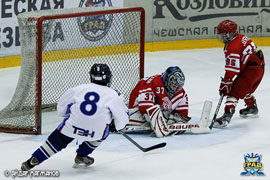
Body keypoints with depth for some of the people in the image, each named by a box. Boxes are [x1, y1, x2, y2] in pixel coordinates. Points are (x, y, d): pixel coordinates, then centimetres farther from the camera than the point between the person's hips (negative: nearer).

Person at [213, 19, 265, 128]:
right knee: (246, 89, 34)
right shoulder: (241, 38, 14)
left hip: (250, 70, -11)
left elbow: (232, 69, -22)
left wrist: (225, 83, -19)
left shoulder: (233, 47, -17)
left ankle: (227, 116, -29)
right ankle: (252, 107, 57)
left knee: (234, 91, -16)